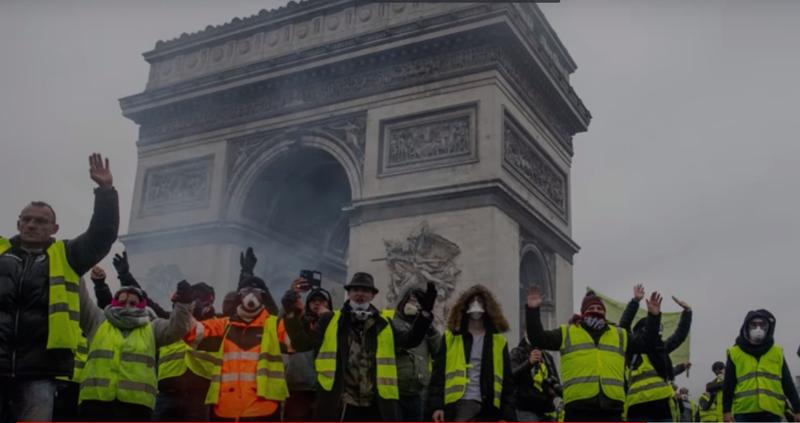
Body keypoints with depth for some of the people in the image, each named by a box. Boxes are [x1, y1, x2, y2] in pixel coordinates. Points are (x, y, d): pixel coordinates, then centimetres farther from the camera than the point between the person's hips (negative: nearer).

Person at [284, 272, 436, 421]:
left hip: (375, 407, 2)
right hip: (337, 406, -2)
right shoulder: (330, 321, 9)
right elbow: (303, 343, 5)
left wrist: (425, 312, -3)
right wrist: (292, 316, -10)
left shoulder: (384, 325, 14)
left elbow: (411, 340, 9)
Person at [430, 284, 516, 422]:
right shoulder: (450, 338, 7)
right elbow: (439, 373, 2)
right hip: (461, 402, -3)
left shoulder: (499, 341, 12)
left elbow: (506, 381, 9)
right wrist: (437, 405, -8)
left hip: (488, 406, 3)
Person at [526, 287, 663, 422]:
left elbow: (645, 343, 21)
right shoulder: (567, 333, 14)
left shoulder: (620, 335, 22)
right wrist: (532, 310, -4)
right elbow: (538, 338, 8)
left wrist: (653, 316, 10)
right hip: (578, 406, -2)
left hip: (611, 405, 3)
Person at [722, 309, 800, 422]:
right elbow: (728, 385, 4)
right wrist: (726, 410, -3)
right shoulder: (735, 353, 5)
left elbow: (788, 384, 13)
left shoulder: (777, 353, 12)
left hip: (771, 413, 2)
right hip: (743, 412, -2)